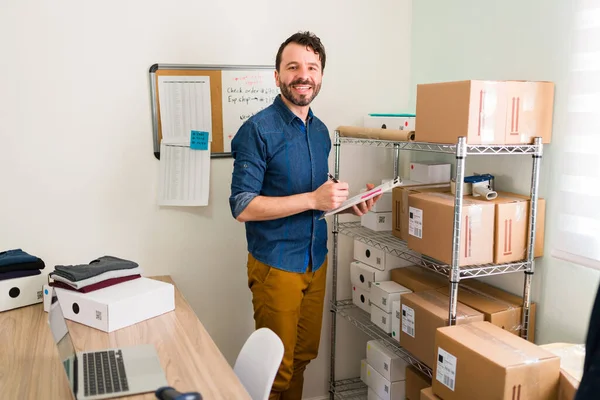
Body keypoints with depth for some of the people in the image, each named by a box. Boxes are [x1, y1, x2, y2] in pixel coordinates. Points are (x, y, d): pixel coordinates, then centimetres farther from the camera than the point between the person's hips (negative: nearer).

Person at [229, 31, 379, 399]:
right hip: (276, 265, -6)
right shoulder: (258, 130, -15)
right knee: (278, 368, 7)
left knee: (304, 355, 18)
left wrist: (346, 201, -2)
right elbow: (242, 207, -20)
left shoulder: (321, 131, 8)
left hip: (317, 261, 7)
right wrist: (313, 199, -24)